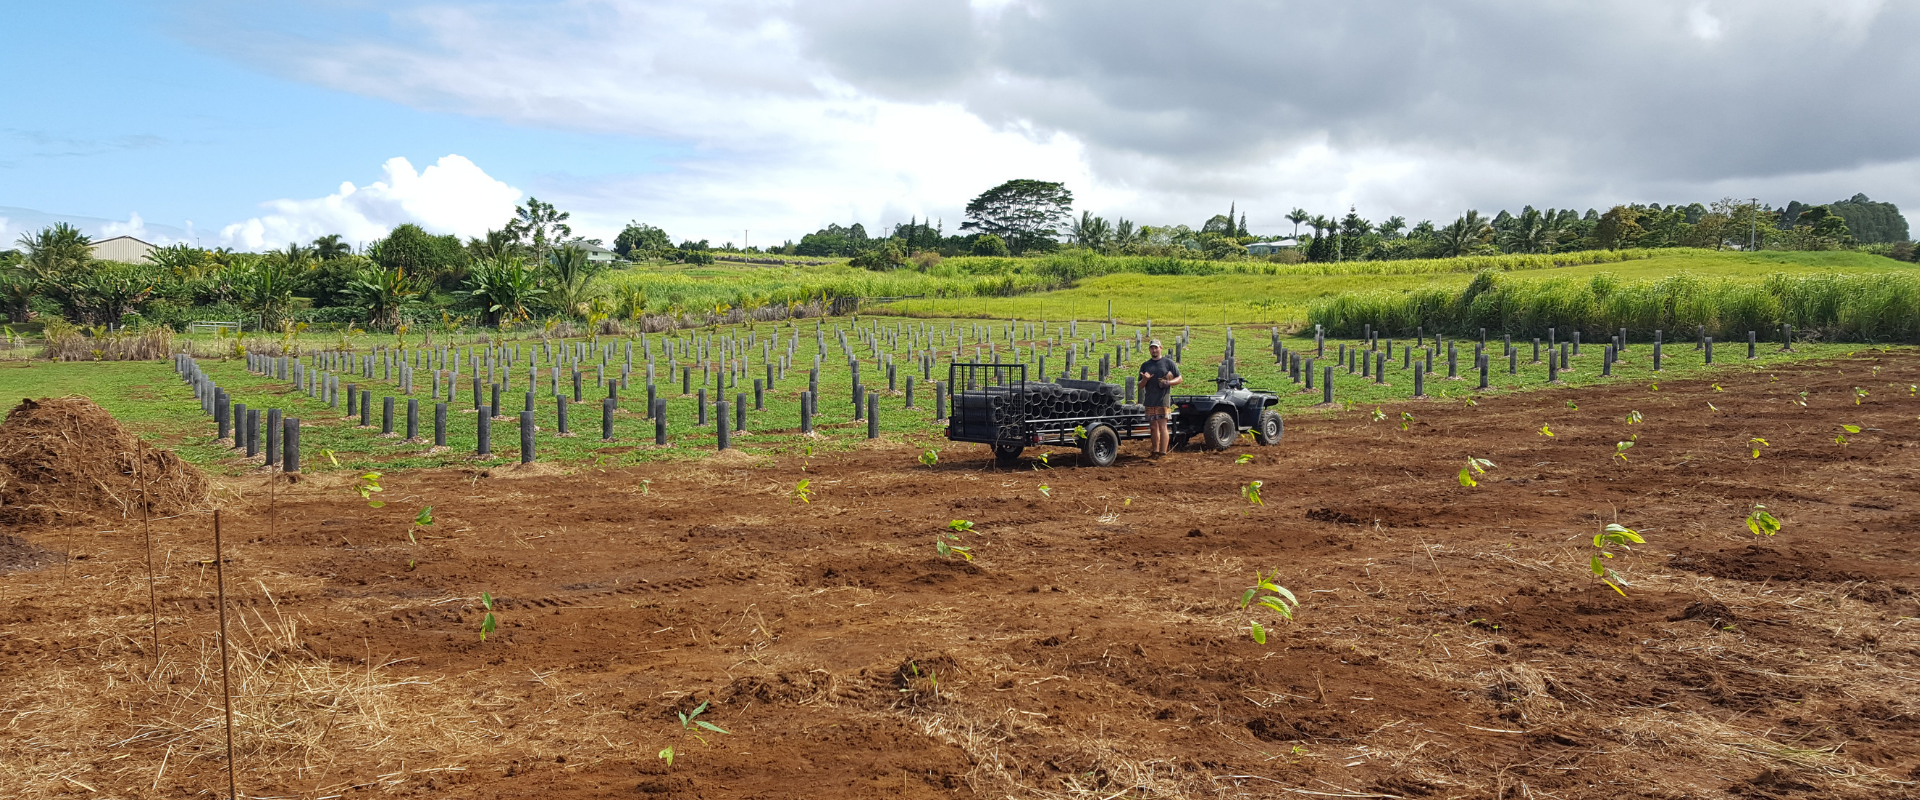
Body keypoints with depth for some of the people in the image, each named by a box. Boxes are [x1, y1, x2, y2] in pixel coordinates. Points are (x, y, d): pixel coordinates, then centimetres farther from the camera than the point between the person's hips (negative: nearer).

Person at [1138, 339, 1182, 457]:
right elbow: (1140, 386, 13)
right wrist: (1145, 380, -10)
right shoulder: (1145, 365, 14)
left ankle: (1163, 452, -12)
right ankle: (1155, 451, 14)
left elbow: (1179, 378, 6)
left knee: (1162, 426, -11)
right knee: (1154, 427, 8)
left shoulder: (1168, 362, 4)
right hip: (1149, 401, 4)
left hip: (1163, 400, -4)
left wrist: (1168, 383, -13)